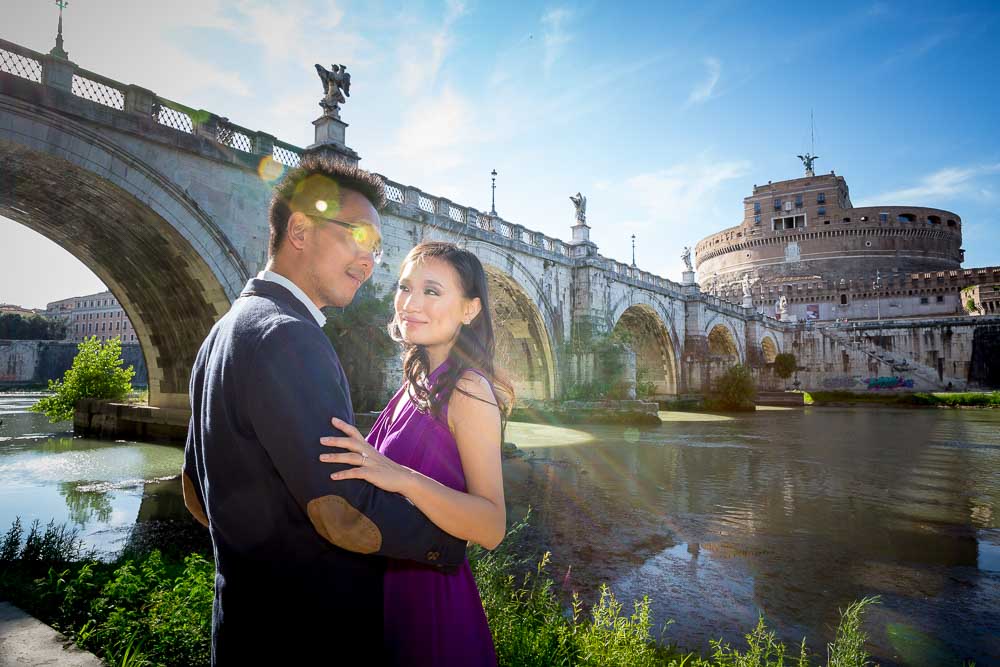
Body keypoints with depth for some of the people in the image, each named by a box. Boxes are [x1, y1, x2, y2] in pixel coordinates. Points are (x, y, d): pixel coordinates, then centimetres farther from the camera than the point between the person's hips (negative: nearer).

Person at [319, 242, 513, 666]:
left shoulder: (468, 388, -20)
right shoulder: (418, 381, 3)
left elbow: (492, 528, -26)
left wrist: (402, 478, -37)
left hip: (429, 592, -7)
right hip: (389, 581, 7)